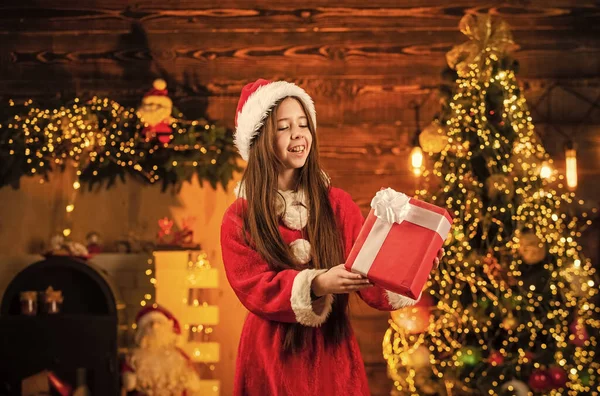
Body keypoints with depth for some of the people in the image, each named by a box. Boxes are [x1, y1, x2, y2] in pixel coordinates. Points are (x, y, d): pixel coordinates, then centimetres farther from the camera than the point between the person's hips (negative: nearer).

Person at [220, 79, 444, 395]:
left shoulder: (337, 204, 3)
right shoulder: (239, 218, -3)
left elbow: (369, 274, -5)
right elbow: (253, 287, -14)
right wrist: (316, 286, -29)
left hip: (333, 352, 2)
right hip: (272, 357, -2)